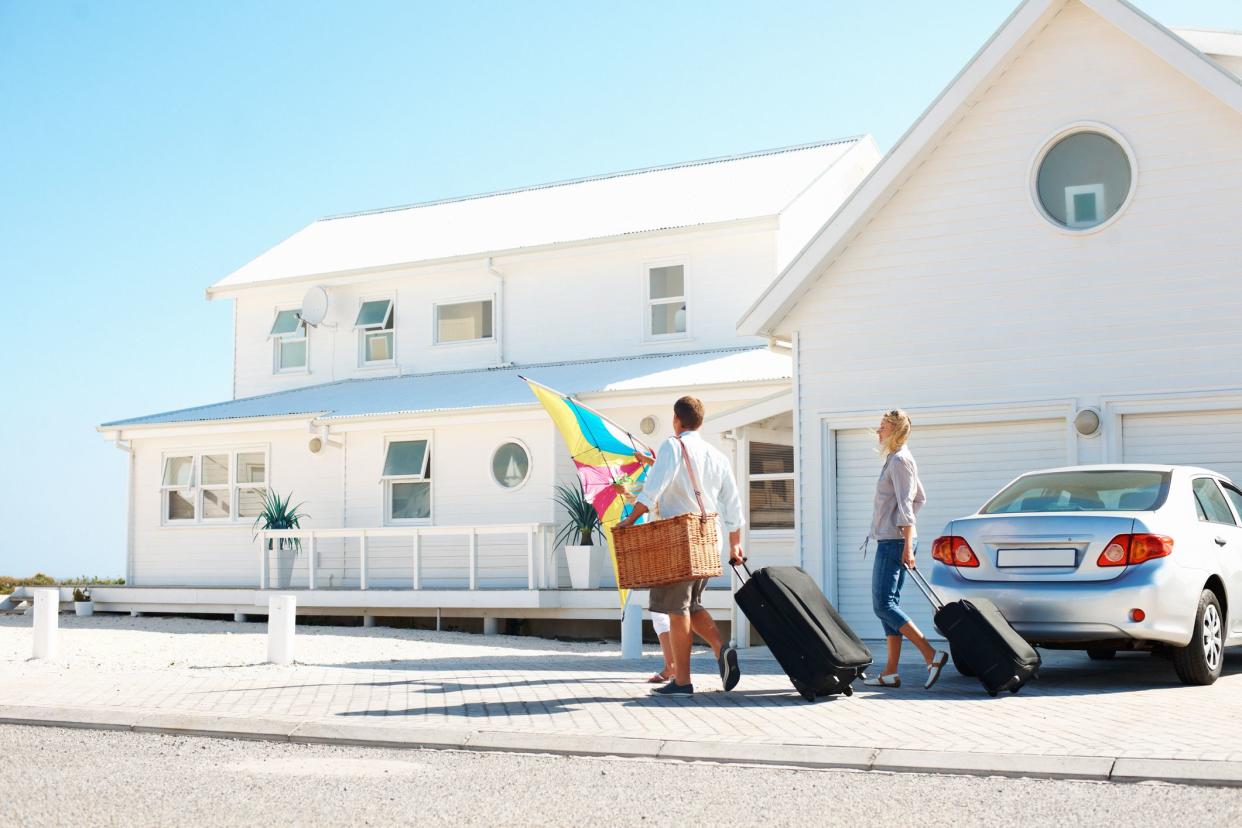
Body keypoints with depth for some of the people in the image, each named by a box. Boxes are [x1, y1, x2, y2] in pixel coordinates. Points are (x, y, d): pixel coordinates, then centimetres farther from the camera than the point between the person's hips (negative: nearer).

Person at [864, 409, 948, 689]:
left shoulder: (900, 459, -11)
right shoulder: (896, 459, 19)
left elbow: (906, 504, -18)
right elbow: (919, 497, 27)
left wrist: (907, 545, -22)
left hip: (893, 542, -10)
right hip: (889, 541, 10)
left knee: (883, 604, -14)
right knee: (887, 604, 8)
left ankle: (931, 655, -16)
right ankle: (890, 673, 9)